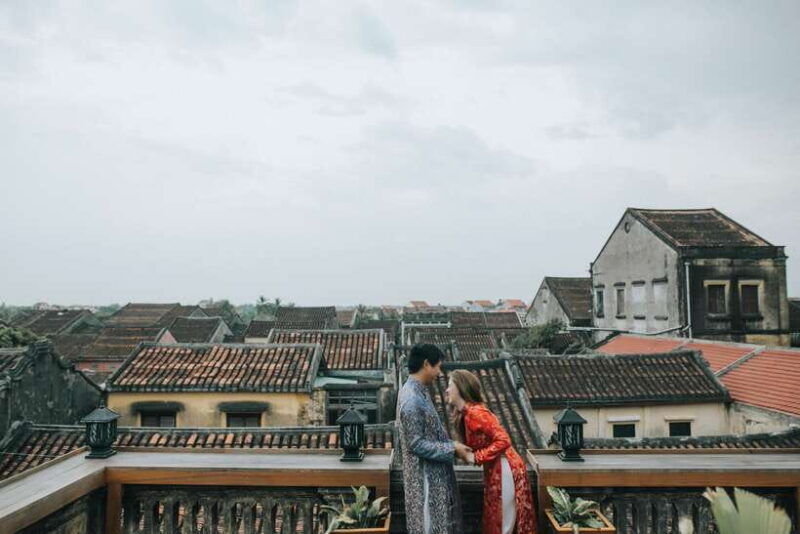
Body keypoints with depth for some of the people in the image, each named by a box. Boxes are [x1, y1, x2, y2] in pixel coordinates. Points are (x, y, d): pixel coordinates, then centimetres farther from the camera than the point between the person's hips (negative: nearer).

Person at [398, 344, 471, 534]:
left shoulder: (418, 391, 5)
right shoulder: (411, 400, -26)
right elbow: (417, 444, -24)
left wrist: (452, 445, 8)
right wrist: (452, 449, -18)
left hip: (434, 471, 10)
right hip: (424, 474, -10)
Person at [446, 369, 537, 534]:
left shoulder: (475, 412, -21)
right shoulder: (464, 413, 8)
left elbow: (503, 441, -24)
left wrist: (476, 457, -21)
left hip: (503, 470, -9)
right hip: (494, 470, 9)